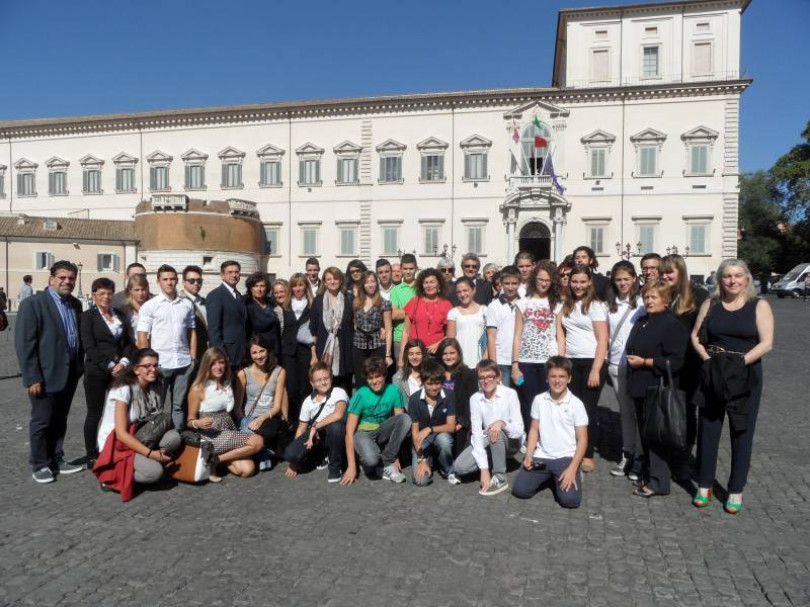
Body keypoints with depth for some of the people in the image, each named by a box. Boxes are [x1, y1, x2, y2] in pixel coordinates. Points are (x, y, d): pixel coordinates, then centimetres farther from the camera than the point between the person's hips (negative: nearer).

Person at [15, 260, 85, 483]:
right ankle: (40, 465, 20)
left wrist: (80, 367, 9)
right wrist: (32, 377, -17)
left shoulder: (76, 304, 9)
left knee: (59, 421, 15)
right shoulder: (32, 303, -10)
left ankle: (57, 460, 26)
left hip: (69, 374, 6)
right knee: (42, 421, 6)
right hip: (46, 375, -6)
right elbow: (24, 344, -13)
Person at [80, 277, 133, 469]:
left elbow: (128, 342, 11)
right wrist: (109, 366, -14)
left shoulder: (120, 315, 14)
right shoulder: (88, 316, 0)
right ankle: (91, 456, 14)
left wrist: (124, 362, -6)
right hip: (96, 372, -4)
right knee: (94, 414, 3)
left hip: (118, 370, 4)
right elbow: (89, 347, -8)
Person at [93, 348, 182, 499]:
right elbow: (121, 433, -21)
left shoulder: (153, 388, 2)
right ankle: (112, 476, -6)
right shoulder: (124, 389, -18)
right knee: (155, 472, -28)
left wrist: (155, 452, -13)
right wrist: (151, 453, -26)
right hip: (115, 444, -6)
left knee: (173, 437, -22)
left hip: (138, 438, 6)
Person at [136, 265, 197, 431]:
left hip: (184, 363, 3)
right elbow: (142, 338, -2)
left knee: (179, 405, 10)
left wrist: (193, 358, 8)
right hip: (159, 363, -2)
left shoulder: (187, 305, 8)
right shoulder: (149, 306, -1)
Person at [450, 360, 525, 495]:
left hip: (511, 440, -3)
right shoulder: (475, 399, -13)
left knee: (496, 431, -36)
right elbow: (477, 433, -19)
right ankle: (492, 463, 10)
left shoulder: (510, 394, -20)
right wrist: (484, 469, -27)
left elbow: (519, 430, -22)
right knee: (459, 466, -19)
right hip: (488, 441, 3)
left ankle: (500, 479, -19)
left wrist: (502, 423, -44)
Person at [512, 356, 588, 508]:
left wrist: (572, 469, -15)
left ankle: (572, 476, 11)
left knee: (570, 499, -23)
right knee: (520, 490, -14)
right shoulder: (539, 400, 2)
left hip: (566, 457, -3)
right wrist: (528, 455, -5)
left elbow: (582, 439, -5)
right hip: (541, 457, 3)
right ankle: (547, 477, 15)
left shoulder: (576, 404, -6)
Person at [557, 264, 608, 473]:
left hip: (592, 362, -4)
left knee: (588, 409, 0)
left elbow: (602, 340, -8)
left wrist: (595, 370, -14)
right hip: (570, 362, 4)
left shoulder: (595, 305, -4)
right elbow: (561, 334, 10)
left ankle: (588, 456, 12)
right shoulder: (565, 305, 11)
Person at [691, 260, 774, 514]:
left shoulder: (759, 306, -2)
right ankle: (705, 485, 20)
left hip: (745, 377, -2)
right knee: (708, 429, 6)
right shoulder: (710, 304, 6)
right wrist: (706, 358, -11)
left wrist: (740, 362, -19)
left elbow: (766, 343, -10)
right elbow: (695, 335, 6)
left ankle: (736, 490, 19)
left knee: (742, 432, 6)